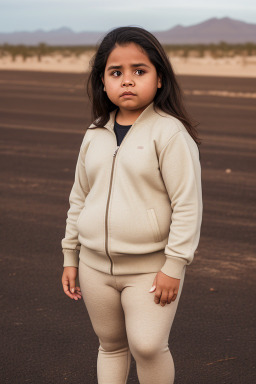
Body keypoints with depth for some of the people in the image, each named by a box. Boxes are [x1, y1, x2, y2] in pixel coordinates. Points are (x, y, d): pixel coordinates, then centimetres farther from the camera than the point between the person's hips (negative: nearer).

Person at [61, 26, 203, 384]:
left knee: (148, 345, -12)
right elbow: (79, 198, 14)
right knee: (110, 344, 15)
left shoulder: (170, 132, -12)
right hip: (95, 265, 5)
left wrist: (174, 266, -15)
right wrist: (70, 257, 15)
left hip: (149, 267, -5)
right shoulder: (95, 135, 5)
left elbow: (187, 204, -13)